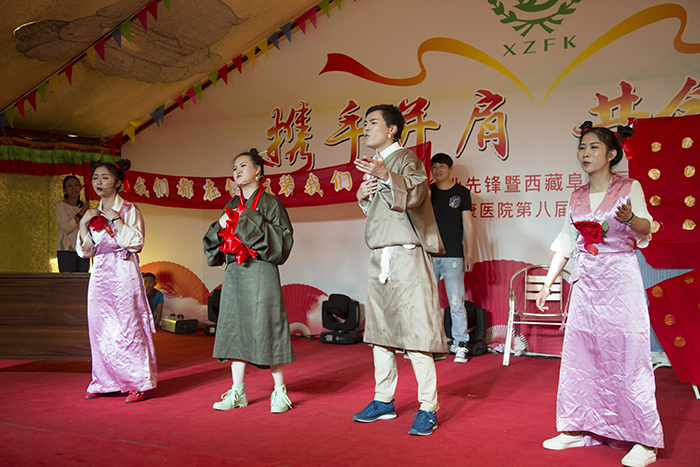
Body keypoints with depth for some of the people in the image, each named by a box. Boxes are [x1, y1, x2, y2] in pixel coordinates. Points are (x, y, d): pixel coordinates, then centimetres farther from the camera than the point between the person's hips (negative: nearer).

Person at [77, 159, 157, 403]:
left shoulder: (129, 210, -3)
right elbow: (85, 251, 9)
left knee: (127, 329, -6)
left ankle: (141, 384, 2)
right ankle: (106, 383, 19)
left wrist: (116, 220, -13)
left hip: (123, 274, -6)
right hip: (100, 275, 6)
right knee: (101, 331, 7)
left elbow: (136, 242, -14)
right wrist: (84, 224, -1)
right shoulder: (92, 214, 13)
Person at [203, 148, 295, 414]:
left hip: (260, 273, -6)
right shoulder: (233, 205, 17)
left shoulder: (270, 202, -1)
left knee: (265, 327, -6)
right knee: (235, 329, 6)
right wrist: (220, 226, -1)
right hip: (234, 273, 6)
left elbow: (283, 238, -10)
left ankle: (280, 392, 5)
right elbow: (215, 241, 20)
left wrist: (252, 221, -15)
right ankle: (237, 392, 14)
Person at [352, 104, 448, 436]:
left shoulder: (407, 159, -3)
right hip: (378, 257, 9)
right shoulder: (374, 164, 21)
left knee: (414, 332, -8)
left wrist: (385, 174, -36)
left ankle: (427, 409, -1)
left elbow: (414, 194, -23)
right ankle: (383, 400, 23)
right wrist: (362, 195, 9)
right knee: (379, 332, 12)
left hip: (405, 255, -8)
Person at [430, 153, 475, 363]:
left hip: (453, 255, -2)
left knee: (456, 303, -5)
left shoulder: (461, 192, 7)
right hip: (429, 254, 3)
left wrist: (470, 254, 0)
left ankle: (460, 345, 3)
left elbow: (468, 225, 6)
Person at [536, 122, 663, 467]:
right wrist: (548, 282, 12)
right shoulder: (577, 198, 12)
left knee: (627, 358, -6)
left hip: (621, 283, -5)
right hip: (585, 284, 5)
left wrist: (631, 218, -40)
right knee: (578, 357, 5)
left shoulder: (629, 188, -1)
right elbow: (565, 243, 16)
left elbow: (645, 230, -18)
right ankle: (578, 429, 16)